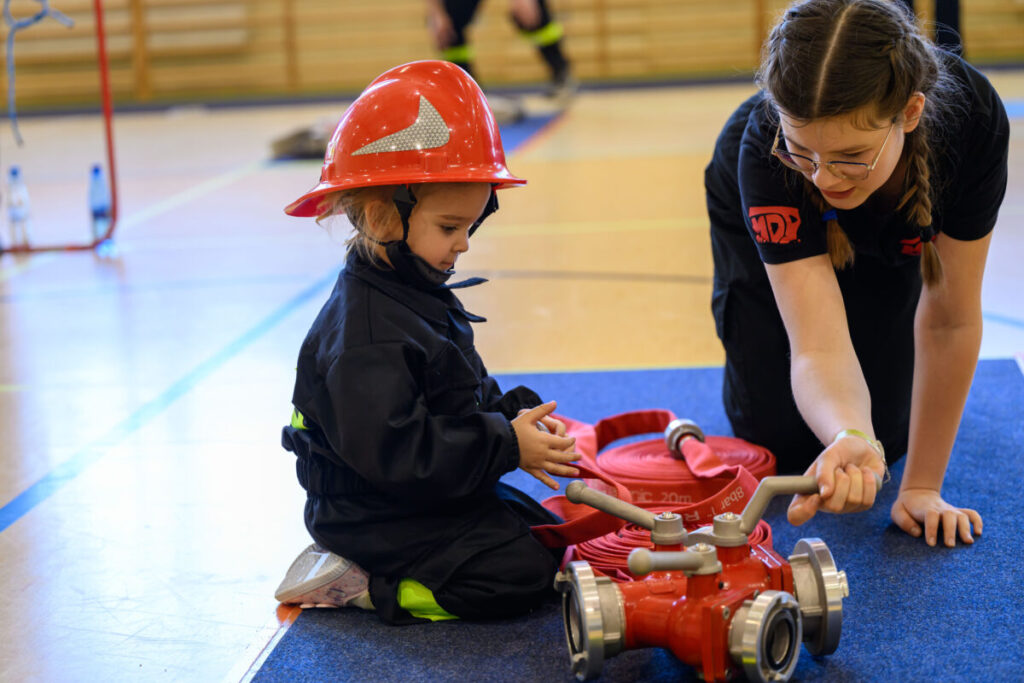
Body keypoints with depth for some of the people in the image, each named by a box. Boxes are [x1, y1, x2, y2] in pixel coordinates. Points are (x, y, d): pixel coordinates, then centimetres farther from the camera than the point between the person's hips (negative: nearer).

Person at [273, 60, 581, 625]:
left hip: (435, 497, 10)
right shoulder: (363, 334, -26)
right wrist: (507, 446, -26)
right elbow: (393, 453, -30)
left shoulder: (418, 296, 8)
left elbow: (470, 393, 17)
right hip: (378, 512, -10)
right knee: (517, 576, -16)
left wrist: (515, 414, -4)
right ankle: (357, 584, -6)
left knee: (547, 534, 14)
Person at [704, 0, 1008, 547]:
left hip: (889, 238, 1)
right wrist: (850, 440, -71)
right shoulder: (763, 150, -45)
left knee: (886, 432, -3)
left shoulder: (972, 118, -42)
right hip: (765, 216, -1)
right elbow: (819, 349, -49)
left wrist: (923, 485, -27)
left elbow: (950, 319, -31)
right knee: (780, 441, -4)